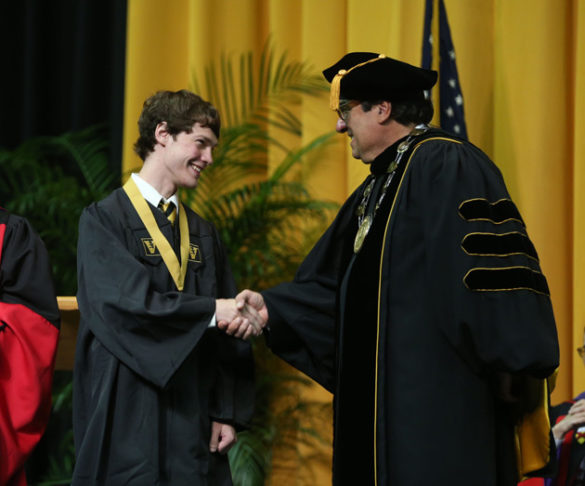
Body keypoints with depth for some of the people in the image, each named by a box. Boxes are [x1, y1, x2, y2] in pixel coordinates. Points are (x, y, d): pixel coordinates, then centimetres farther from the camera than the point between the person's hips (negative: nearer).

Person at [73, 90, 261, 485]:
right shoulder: (104, 220, -2)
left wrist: (227, 412, 0)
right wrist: (210, 310, -18)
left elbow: (229, 327, 9)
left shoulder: (203, 233, 14)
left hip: (194, 423, 5)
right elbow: (123, 301, -17)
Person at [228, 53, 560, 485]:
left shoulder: (446, 167, -11)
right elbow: (332, 287, 17)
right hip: (381, 400, 9)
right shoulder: (374, 191, 19)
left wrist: (513, 370, -22)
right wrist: (271, 307, 2)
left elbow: (495, 264, -19)